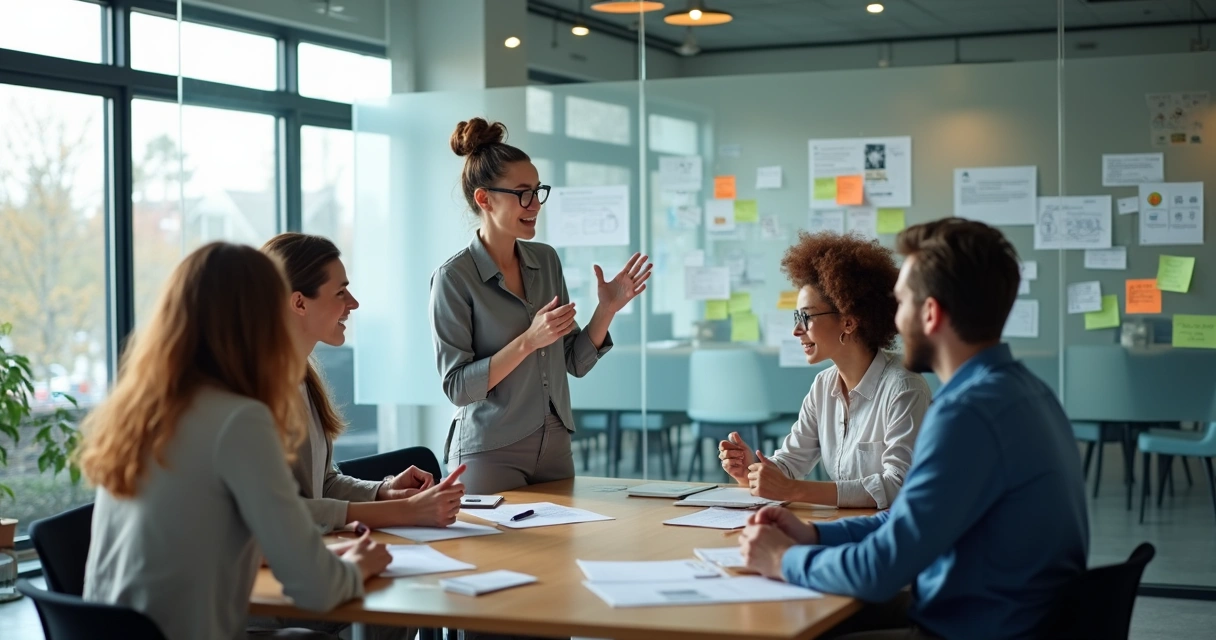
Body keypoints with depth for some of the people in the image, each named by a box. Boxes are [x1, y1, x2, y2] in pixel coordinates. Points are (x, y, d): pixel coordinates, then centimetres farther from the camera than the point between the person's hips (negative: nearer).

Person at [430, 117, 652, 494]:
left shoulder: (546, 260, 5)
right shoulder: (454, 278, -12)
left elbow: (575, 362, 9)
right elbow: (457, 386, -15)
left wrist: (607, 309, -6)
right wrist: (528, 341, -23)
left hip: (554, 446, 6)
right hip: (491, 454, -6)